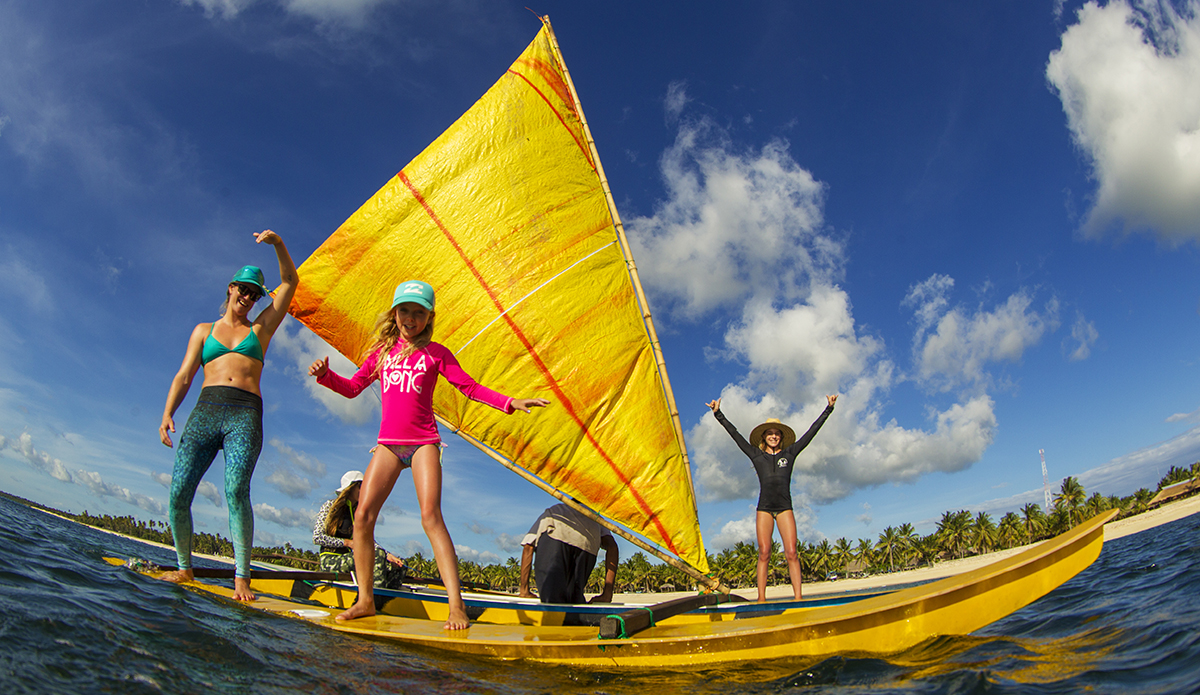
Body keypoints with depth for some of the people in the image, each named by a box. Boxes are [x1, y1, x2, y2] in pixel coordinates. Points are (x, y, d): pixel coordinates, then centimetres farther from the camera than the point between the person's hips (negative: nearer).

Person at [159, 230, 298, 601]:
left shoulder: (261, 328, 21)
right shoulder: (204, 330, 22)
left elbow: (290, 282, 16)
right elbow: (184, 376, 13)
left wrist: (278, 244, 5)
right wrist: (167, 414, 0)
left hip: (246, 416, -2)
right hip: (206, 411, 2)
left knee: (236, 489, -21)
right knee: (179, 493, -8)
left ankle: (242, 577, -21)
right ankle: (184, 568, 13)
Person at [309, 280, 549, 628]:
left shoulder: (435, 353, 4)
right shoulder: (383, 351, 14)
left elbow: (470, 387, 0)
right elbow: (353, 387, 17)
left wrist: (510, 402, -12)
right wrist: (326, 375, -2)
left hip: (423, 442, -4)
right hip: (388, 443, 4)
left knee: (430, 516, -16)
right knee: (362, 516, -6)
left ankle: (456, 606, -18)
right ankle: (365, 600, 8)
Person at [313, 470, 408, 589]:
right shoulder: (330, 506, 1)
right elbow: (317, 537, -7)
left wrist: (387, 555, -9)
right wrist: (347, 542, -12)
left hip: (349, 559, 6)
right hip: (330, 561, -6)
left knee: (398, 568, -15)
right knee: (377, 553, -31)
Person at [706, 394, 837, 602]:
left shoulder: (789, 453, 14)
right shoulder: (756, 455, 13)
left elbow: (811, 431, 15)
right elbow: (735, 434, 13)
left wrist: (828, 409, 15)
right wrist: (718, 414, 11)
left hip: (785, 508, 0)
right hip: (764, 508, 0)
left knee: (791, 553, -9)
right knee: (764, 554, -5)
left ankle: (798, 598, -8)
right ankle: (761, 598, -5)